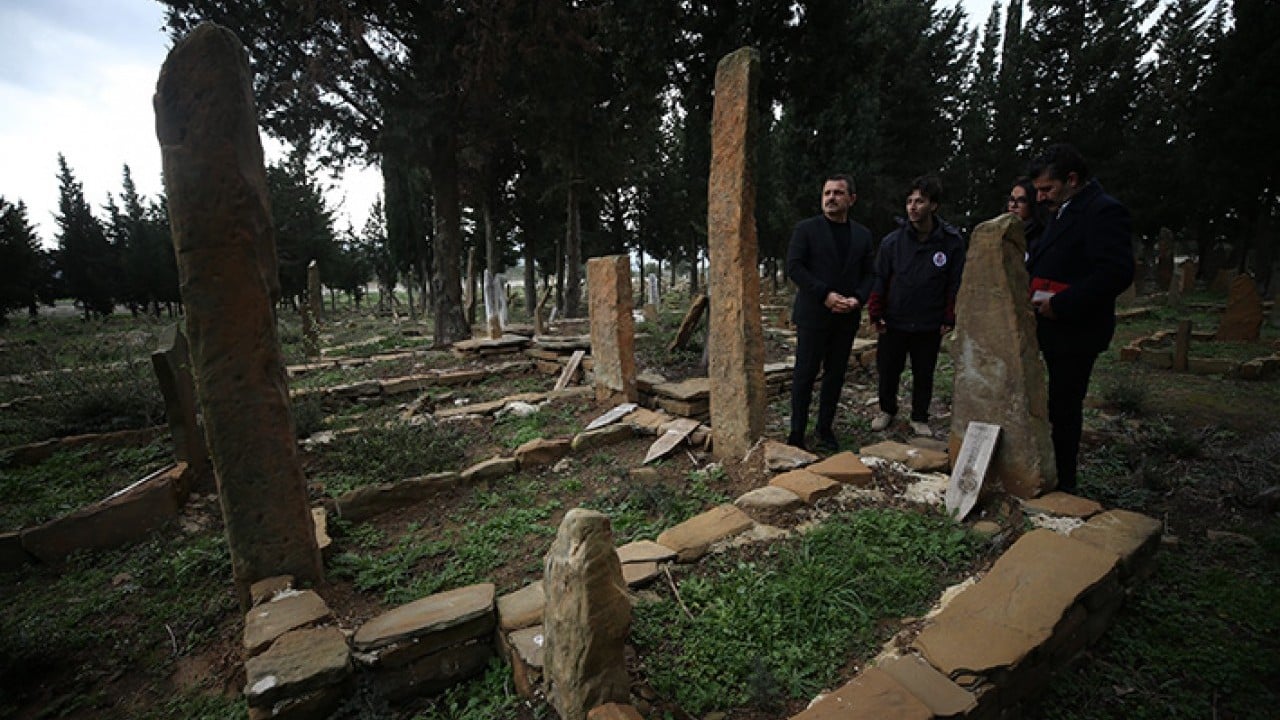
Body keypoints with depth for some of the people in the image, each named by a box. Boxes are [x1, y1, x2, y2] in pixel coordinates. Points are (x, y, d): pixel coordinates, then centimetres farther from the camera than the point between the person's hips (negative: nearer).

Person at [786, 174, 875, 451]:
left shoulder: (863, 235, 13)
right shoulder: (806, 228, 0)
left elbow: (868, 274, 13)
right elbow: (794, 267, -8)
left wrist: (858, 298, -8)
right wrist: (825, 295, -16)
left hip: (847, 317, 4)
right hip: (813, 314, -4)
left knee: (835, 375, 9)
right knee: (805, 375, -1)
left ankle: (826, 429, 21)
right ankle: (797, 435, 7)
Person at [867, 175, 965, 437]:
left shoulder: (952, 241, -6)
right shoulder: (892, 241, -5)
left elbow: (955, 284, 0)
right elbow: (880, 280, 0)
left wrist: (949, 319, -2)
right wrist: (876, 314, -4)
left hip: (929, 326, 0)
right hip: (894, 323, 1)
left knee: (924, 375, 11)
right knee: (888, 370, 10)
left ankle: (920, 418, 29)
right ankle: (887, 410, 33)